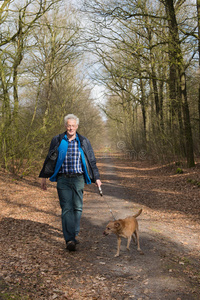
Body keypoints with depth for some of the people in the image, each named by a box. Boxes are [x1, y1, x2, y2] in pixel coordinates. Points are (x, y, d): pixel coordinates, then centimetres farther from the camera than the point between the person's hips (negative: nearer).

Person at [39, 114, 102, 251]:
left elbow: (92, 161, 12)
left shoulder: (84, 141, 6)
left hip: (78, 179, 1)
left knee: (78, 208, 6)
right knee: (66, 209, -7)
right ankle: (70, 240, -7)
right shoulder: (57, 140, 5)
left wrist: (96, 178, 10)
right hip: (63, 179, -1)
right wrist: (44, 177, 12)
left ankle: (75, 234, 24)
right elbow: (49, 159, 12)